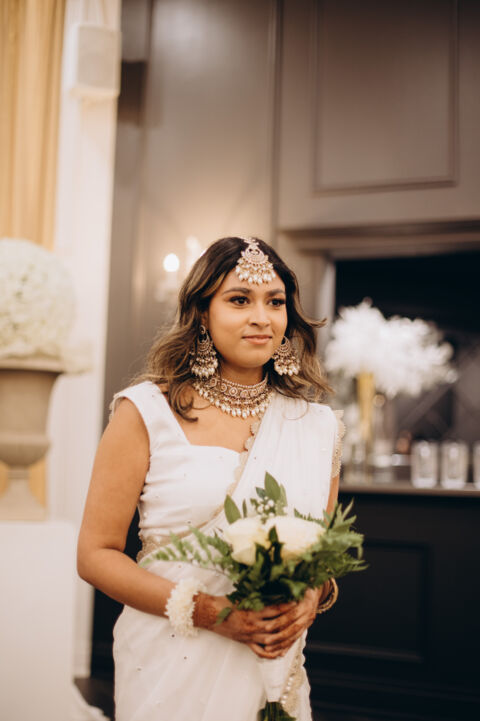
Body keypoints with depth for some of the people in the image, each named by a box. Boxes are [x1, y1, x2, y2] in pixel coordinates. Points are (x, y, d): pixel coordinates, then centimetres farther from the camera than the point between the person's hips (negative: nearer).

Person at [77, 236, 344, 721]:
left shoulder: (319, 425, 5)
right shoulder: (146, 412, -6)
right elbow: (97, 553, -6)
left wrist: (311, 599, -8)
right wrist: (210, 612, -17)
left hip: (275, 675, 3)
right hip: (168, 672, -3)